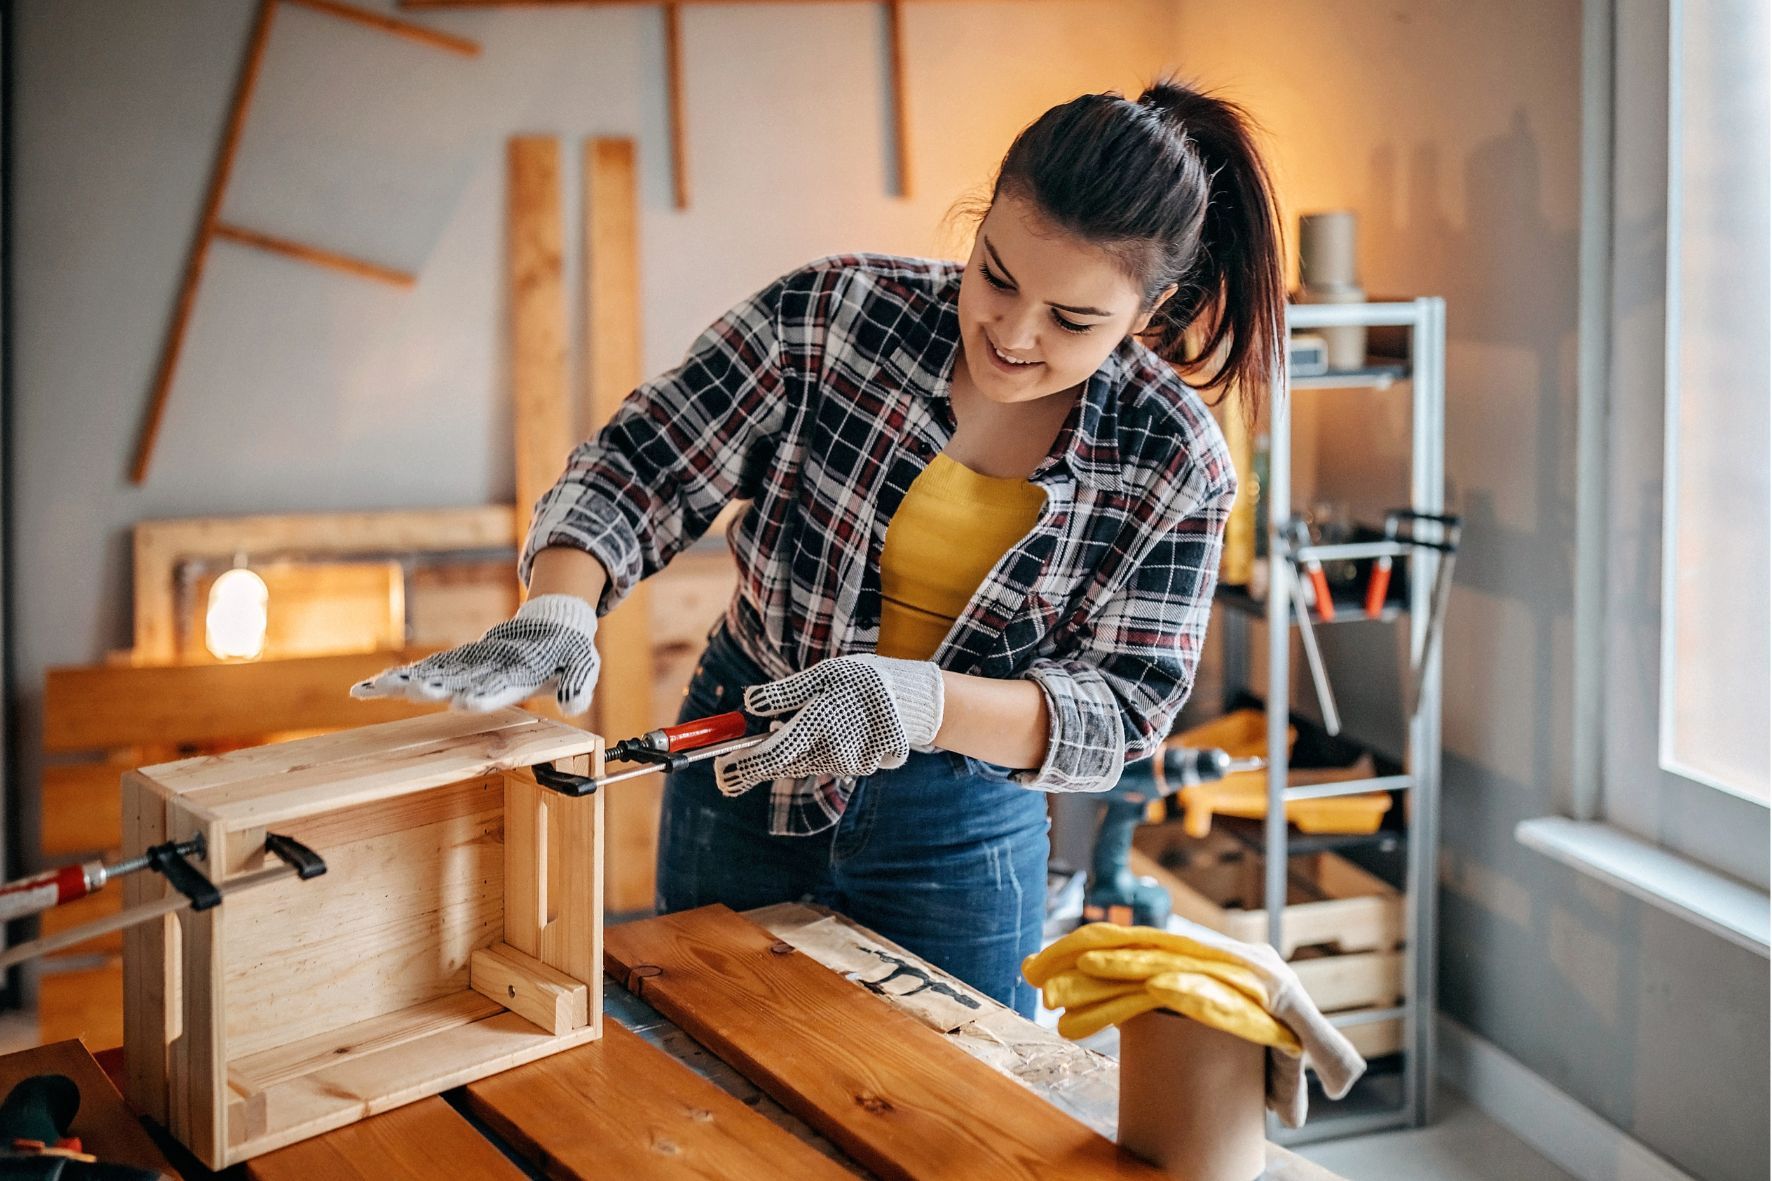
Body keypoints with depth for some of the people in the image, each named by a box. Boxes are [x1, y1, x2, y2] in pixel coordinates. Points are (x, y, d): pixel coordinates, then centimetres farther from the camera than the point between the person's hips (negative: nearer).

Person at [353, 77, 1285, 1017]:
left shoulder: (1176, 464, -15)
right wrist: (556, 611, -34)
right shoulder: (833, 315, -16)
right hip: (738, 775, 1)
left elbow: (1122, 709, -16)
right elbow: (639, 467, -13)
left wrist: (917, 703, -33)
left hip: (956, 831, -1)